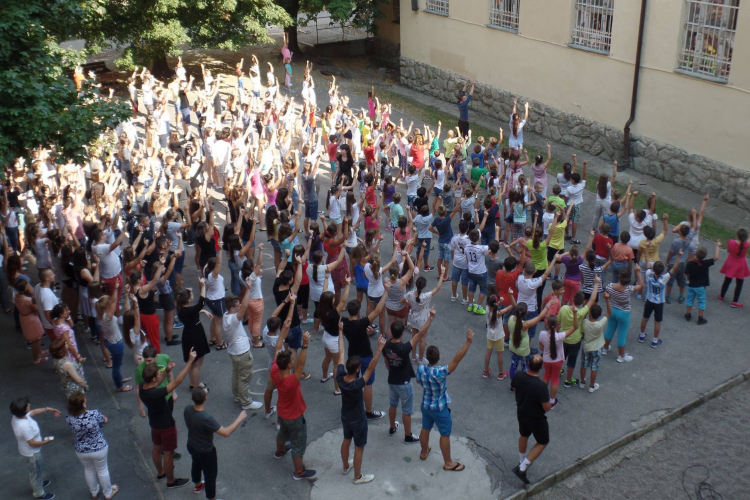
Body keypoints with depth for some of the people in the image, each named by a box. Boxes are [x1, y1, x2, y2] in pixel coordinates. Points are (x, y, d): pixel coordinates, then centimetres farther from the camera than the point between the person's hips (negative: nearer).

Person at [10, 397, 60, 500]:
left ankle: (38, 483, 59)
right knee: (36, 472, 17)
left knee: (38, 469, 33)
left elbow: (33, 412, 5)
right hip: (31, 453, -8)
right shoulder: (24, 427, -42)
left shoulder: (17, 416, -16)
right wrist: (45, 442, -14)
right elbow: (32, 443, -30)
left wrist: (48, 409, 4)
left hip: (30, 451, 8)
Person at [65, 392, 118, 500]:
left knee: (89, 470, 29)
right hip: (99, 449, -2)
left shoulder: (69, 419, -21)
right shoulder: (94, 414, -30)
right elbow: (105, 421, -9)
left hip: (81, 451, 3)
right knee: (102, 470, 22)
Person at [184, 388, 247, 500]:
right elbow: (226, 433, -37)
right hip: (206, 452, -7)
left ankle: (197, 485, 62)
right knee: (210, 475, 17)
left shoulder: (187, 409, -20)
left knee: (196, 465, 35)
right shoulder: (206, 418, -42)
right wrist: (240, 418, -28)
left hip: (191, 446, 7)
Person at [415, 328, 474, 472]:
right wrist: (468, 342, -47)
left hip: (425, 405, 6)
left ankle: (424, 453, 50)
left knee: (425, 429, 27)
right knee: (445, 434, 13)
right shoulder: (440, 372, -37)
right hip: (440, 409, -6)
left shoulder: (421, 368, -18)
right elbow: (456, 360, -44)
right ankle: (448, 463, 29)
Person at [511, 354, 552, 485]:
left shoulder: (519, 377, -18)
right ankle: (522, 468, 9)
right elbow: (547, 407, -27)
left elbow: (513, 385, 4)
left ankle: (522, 461, 52)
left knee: (524, 435, 31)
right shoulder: (541, 386, -36)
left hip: (521, 412, 6)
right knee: (543, 442, 17)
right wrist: (550, 404, -4)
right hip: (536, 418, -6)